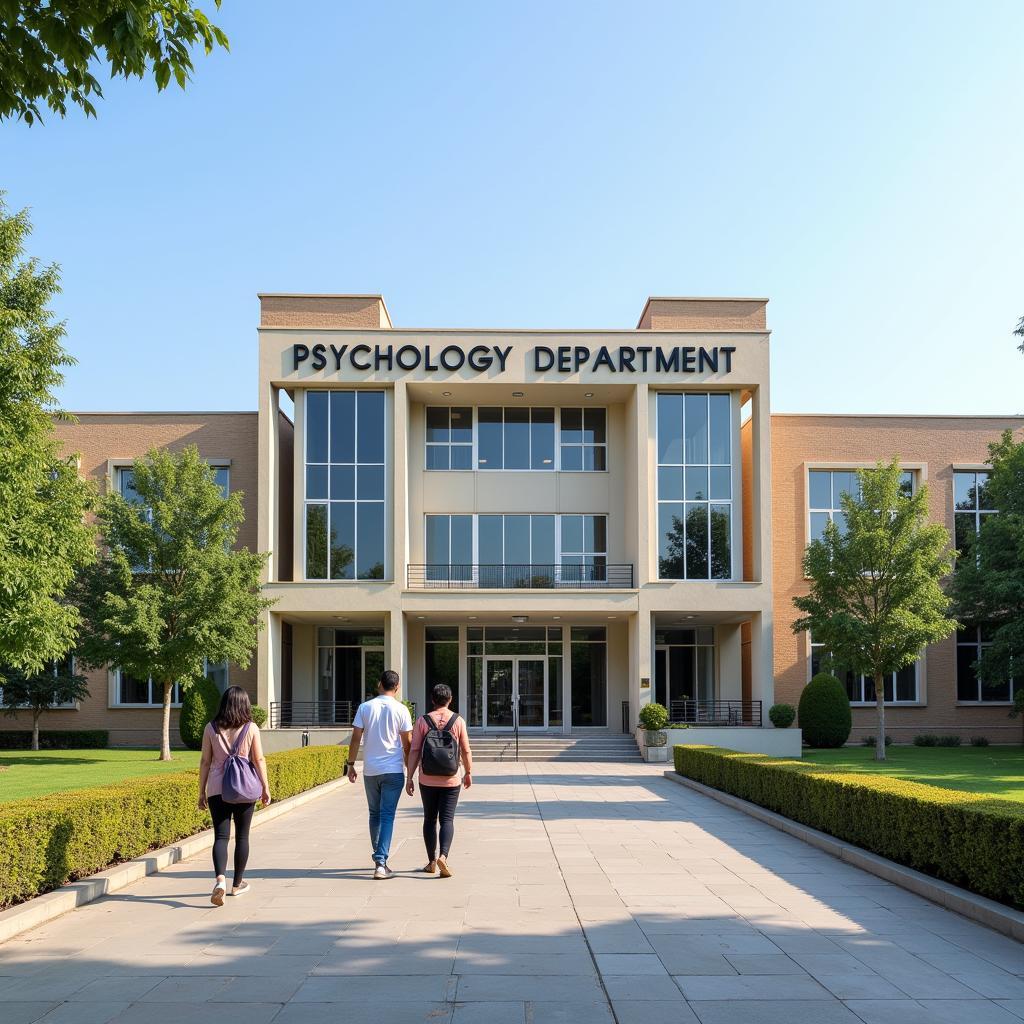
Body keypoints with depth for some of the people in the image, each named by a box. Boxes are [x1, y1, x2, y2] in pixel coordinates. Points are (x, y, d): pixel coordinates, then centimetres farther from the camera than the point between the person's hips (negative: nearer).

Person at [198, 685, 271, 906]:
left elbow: (205, 761, 3)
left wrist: (202, 791, 9)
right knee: (242, 836, 13)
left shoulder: (211, 728, 1)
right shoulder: (251, 728, -2)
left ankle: (220, 879, -22)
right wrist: (266, 788, 4)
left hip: (217, 788, 0)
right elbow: (259, 760, -3)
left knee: (221, 836, 0)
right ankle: (237, 884, 22)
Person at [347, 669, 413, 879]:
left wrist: (351, 764, 9)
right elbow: (407, 744, -1)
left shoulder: (365, 707, 1)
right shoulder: (401, 710, -4)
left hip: (370, 771, 2)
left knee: (375, 814, 17)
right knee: (387, 816, -2)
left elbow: (356, 739, -1)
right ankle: (381, 863, -11)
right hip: (393, 770, -2)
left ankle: (378, 857, 28)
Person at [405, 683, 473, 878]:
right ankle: (443, 856, -21)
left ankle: (431, 862, 18)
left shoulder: (423, 721, -3)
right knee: (447, 820, 0)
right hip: (451, 780, -1)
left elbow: (414, 751, -6)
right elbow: (466, 751, 0)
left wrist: (409, 778, -2)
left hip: (427, 780, 1)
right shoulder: (458, 721, -3)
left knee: (430, 819, 14)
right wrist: (468, 773, 14)